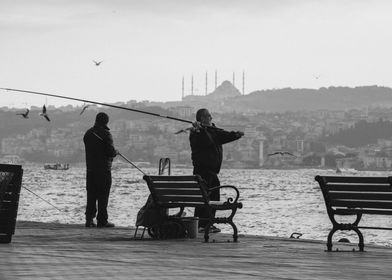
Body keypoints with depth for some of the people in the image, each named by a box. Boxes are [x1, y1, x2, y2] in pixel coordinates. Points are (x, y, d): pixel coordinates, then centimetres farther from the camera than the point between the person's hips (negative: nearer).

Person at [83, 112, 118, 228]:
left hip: (90, 168, 6)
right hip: (103, 169, -6)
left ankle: (89, 219, 7)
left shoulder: (88, 133, 10)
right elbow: (111, 151, -15)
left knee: (91, 195, 9)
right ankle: (102, 220, -2)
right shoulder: (105, 133, -11)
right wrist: (115, 153, 8)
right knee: (103, 195, -1)